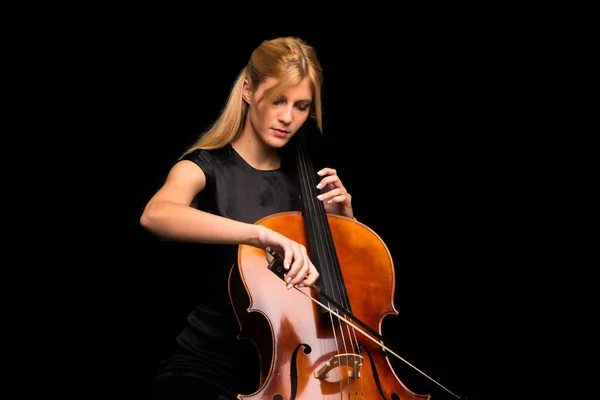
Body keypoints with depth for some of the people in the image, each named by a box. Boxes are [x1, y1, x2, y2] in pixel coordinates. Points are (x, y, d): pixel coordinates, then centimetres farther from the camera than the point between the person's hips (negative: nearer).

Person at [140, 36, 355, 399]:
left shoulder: (301, 178, 8)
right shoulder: (206, 167, -6)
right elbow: (155, 215, -32)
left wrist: (342, 216, -2)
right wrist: (261, 234, -43)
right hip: (209, 364, -4)